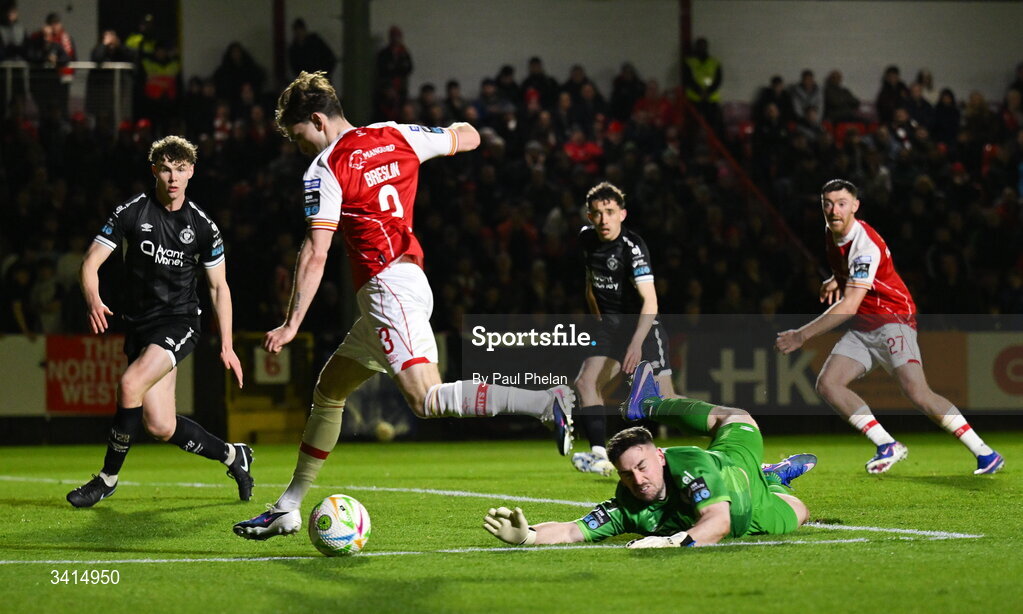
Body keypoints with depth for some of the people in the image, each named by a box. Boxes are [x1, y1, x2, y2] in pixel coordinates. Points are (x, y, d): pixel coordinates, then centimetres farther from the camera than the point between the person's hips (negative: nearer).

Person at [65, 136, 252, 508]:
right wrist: (93, 301, -25)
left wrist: (226, 345, 3)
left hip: (180, 322, -2)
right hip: (139, 324, 2)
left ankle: (108, 478, -10)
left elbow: (218, 286, 9)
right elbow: (90, 263, -4)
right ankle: (232, 456, 24)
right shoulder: (131, 212, -1)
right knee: (161, 428, -2)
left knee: (130, 385, -28)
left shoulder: (202, 226, 1)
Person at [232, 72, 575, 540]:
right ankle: (287, 508, 21)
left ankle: (547, 402, -33)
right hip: (412, 280, 10)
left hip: (388, 287, -10)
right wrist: (457, 127, 44)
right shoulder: (396, 136, 11)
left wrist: (292, 324, -14)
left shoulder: (326, 169, -8)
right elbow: (469, 138, 21)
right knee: (329, 389, 17)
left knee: (426, 399, -24)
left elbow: (315, 254, -15)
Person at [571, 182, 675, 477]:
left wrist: (637, 342, -38)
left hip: (643, 326, -6)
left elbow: (649, 301, -28)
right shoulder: (587, 239, 2)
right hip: (610, 327, 7)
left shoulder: (632, 246, -21)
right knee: (585, 382, -14)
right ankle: (599, 456, -16)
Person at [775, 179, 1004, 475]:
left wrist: (802, 335, -27)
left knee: (918, 393, -23)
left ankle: (985, 453, -15)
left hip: (893, 320, -9)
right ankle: (888, 446, -6)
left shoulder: (865, 244, -23)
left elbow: (849, 306, -29)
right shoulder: (833, 234, 5)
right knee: (827, 384, -9)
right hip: (863, 327, 9)